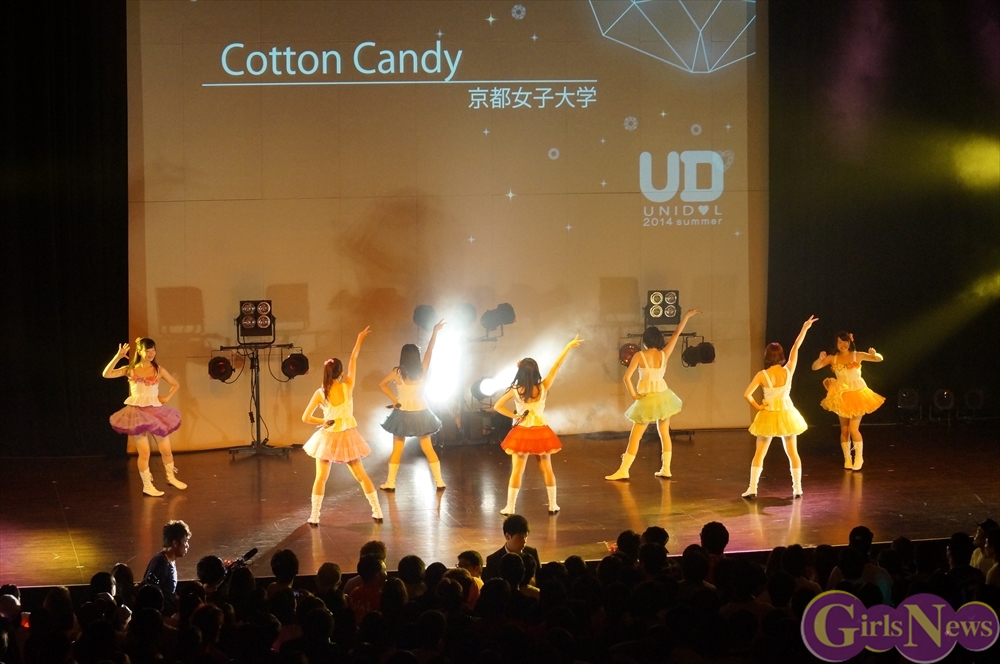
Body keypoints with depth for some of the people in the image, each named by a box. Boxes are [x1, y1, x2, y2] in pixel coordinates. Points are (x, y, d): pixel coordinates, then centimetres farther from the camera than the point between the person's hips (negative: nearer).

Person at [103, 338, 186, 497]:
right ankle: (147, 486, 9)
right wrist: (118, 357, -18)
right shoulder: (130, 370, -1)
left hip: (156, 412, 2)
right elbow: (106, 374, -10)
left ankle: (171, 477, 33)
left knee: (165, 449, 9)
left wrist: (166, 398, 1)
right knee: (144, 452, -4)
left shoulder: (158, 370, 2)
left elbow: (176, 385, 14)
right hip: (137, 413, -2)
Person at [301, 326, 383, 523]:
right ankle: (377, 512, 15)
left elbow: (306, 418, -13)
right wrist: (359, 340, 12)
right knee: (361, 475, 13)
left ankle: (314, 517, 5)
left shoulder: (320, 393, -14)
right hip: (348, 437, 2)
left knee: (321, 478, 9)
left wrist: (324, 422, 2)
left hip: (328, 438, -2)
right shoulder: (348, 387, -12)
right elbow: (353, 360, 1)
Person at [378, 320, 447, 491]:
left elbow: (382, 385, 0)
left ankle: (390, 482, 9)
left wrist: (394, 399, 2)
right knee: (428, 448, 9)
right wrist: (435, 332, 5)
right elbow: (430, 350, -2)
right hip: (420, 414, 1)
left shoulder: (397, 372, -11)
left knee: (397, 449, 8)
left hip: (403, 415, -1)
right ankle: (439, 481, 8)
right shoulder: (422, 371, -10)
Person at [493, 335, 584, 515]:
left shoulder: (515, 391, -12)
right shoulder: (543, 388, -11)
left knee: (517, 471, 3)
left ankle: (510, 507, 3)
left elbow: (497, 406, -12)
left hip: (522, 433, -1)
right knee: (547, 469, 13)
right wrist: (569, 347, -3)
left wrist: (514, 416, -5)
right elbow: (556, 366, -7)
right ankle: (553, 505, 19)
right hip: (541, 432, 1)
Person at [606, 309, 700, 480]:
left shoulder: (639, 355, -12)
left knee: (635, 436, 2)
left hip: (647, 400, -3)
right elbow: (677, 333, 2)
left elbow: (627, 377, -18)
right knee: (664, 433, 14)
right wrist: (686, 316, 9)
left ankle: (623, 470, 1)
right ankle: (665, 469, 13)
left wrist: (633, 394, -8)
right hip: (663, 397, 3)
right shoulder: (664, 354, -5)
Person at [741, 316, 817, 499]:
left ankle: (752, 489, 1)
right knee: (792, 452, 13)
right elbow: (795, 348, -1)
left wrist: (757, 406, -6)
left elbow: (747, 394, -22)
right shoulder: (788, 371, -10)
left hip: (768, 416, -2)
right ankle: (797, 488, 14)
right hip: (787, 415, 2)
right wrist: (805, 328, 8)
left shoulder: (762, 375, -16)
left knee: (759, 454, 7)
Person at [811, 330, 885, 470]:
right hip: (841, 396, 2)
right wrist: (820, 359, -25)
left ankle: (859, 458, 13)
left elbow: (879, 359, -9)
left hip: (857, 394, -2)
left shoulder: (857, 356, -7)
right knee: (844, 430, 7)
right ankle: (847, 458, 21)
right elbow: (814, 367, -4)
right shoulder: (832, 358, -2)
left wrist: (874, 354, -32)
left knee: (853, 429, -7)